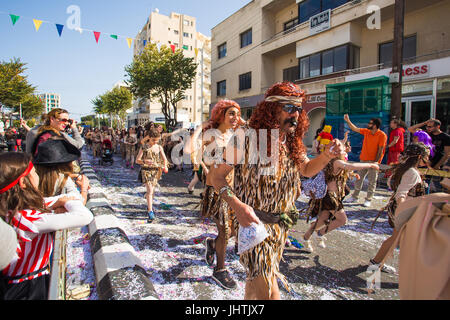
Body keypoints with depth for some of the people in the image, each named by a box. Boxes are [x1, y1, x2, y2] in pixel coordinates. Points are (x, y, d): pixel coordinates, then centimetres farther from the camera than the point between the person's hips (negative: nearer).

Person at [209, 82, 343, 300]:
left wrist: (326, 156, -4)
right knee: (268, 291, -4)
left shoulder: (292, 143, 1)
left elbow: (306, 170, 17)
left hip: (281, 224, 7)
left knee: (257, 277, 23)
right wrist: (237, 205, -31)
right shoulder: (247, 136, -20)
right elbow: (216, 175, -17)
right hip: (252, 221, -6)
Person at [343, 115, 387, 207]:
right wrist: (348, 121, 5)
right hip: (363, 160, 6)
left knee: (372, 181, 2)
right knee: (359, 179, 10)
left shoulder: (382, 135, -12)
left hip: (373, 161, -6)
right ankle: (355, 197, 20)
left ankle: (368, 199, 12)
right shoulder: (366, 131, 5)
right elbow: (355, 129, 14)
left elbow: (380, 150, -14)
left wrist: (375, 162, -16)